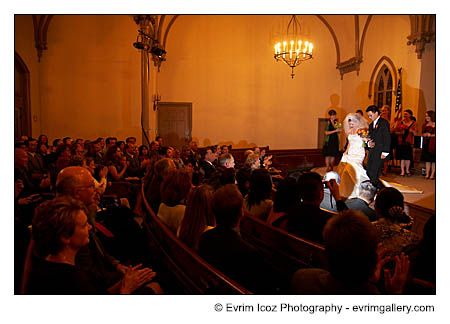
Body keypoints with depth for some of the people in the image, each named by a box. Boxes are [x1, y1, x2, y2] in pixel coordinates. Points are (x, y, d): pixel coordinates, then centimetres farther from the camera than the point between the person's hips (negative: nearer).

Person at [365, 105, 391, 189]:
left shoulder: (384, 123, -6)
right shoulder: (371, 125, 19)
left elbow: (387, 138, -11)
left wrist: (385, 152, -17)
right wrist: (368, 143, -1)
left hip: (380, 153, -8)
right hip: (371, 152, 8)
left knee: (374, 175, -12)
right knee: (369, 174, 5)